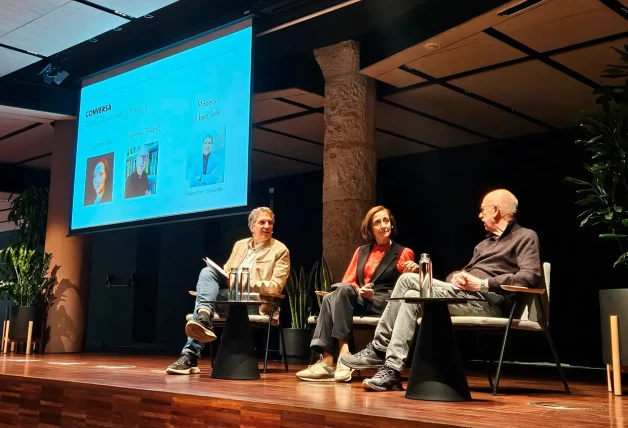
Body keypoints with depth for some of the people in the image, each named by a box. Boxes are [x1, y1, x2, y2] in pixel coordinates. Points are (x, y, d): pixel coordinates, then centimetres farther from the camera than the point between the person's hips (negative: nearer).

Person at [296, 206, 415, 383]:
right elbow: (347, 281, 14)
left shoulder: (404, 253, 10)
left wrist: (373, 293, -7)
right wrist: (358, 290, -10)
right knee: (330, 298, -30)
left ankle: (329, 361, -40)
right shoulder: (361, 251, 22)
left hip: (386, 304, -4)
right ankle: (326, 359, -40)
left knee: (342, 290, -32)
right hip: (359, 301, 4)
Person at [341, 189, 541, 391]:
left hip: (489, 301, -8)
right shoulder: (484, 244, 30)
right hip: (462, 293, 8)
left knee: (413, 297, -22)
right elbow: (464, 273, 25)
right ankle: (378, 348, -10)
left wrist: (483, 283, -19)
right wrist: (457, 277, -2)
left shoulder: (525, 237, 4)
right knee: (408, 278, -9)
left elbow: (531, 276, -14)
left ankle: (392, 369, -22)